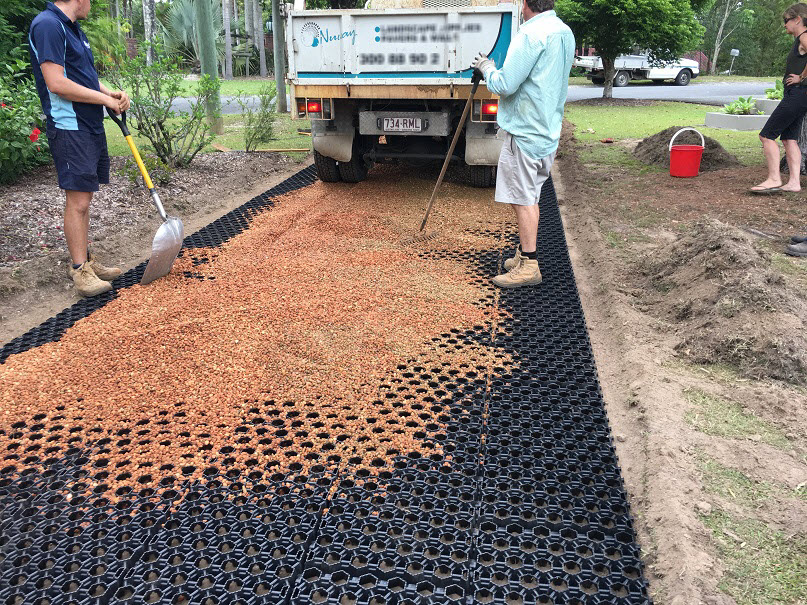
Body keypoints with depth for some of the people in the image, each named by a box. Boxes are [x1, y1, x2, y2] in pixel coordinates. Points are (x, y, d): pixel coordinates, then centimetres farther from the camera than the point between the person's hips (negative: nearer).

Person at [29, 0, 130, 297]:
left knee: (83, 198, 13)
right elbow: (57, 83, -21)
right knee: (78, 200, -8)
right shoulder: (47, 25, -13)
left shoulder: (73, 29, 17)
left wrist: (112, 92, 6)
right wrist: (106, 99, -13)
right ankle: (80, 271, 0)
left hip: (91, 126, 10)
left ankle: (84, 261, 22)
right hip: (69, 128, -10)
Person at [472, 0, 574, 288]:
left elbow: (503, 85, -19)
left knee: (523, 199, -4)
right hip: (548, 129, 9)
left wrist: (486, 67, 0)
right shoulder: (565, 32, 14)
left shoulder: (531, 34, -16)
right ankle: (525, 254, 28)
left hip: (524, 130, -9)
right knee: (528, 196, 17)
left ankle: (528, 266, 1)